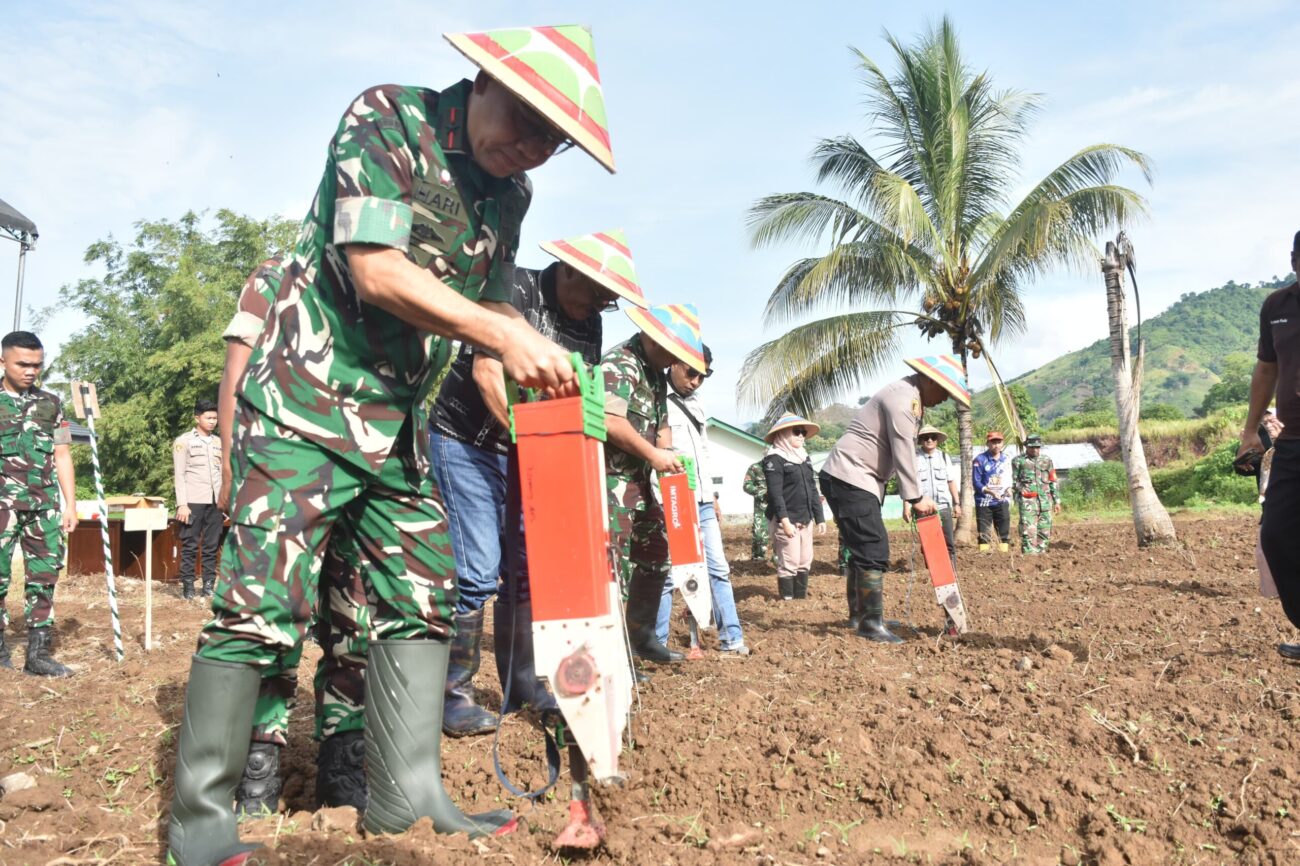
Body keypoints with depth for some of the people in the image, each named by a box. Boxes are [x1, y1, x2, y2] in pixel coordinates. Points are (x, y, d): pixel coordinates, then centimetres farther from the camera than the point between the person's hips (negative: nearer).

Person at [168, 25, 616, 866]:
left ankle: (406, 795, 13)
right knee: (264, 601, -8)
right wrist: (504, 333, -28)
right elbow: (375, 269, -23)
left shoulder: (511, 190, 8)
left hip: (399, 420, 7)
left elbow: (487, 303, 15)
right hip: (307, 401, -7)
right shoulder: (384, 118, -11)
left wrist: (537, 406, 3)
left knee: (424, 597, 4)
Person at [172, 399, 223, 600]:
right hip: (193, 502, -4)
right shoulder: (183, 441, 3)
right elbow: (179, 475, -3)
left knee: (211, 547, 4)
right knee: (190, 546, -2)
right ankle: (187, 587, 3)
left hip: (215, 502, 4)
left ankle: (208, 586, 7)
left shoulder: (219, 442, 15)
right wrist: (182, 504, -11)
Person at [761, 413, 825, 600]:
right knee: (789, 563, -7)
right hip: (786, 520, -8)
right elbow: (775, 494, -16)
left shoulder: (805, 458, 17)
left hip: (805, 519, 8)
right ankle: (787, 602, -1)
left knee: (805, 563, 11)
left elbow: (813, 490, 19)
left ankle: (801, 598, 19)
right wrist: (784, 521, -24)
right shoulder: (774, 459, -9)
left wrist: (819, 518, 15)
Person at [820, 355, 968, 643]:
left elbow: (907, 451, 14)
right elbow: (903, 453, -18)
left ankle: (858, 615, 28)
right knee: (874, 551, -9)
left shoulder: (912, 399, 17)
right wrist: (916, 497, -13)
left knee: (863, 550, 17)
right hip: (849, 478, -11)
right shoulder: (903, 398, -17)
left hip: (857, 481, 11)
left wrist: (912, 495, 7)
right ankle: (871, 623, -2)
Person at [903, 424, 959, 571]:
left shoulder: (944, 457, 11)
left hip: (944, 506, 3)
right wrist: (906, 506, -8)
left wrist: (957, 503, 11)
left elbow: (951, 481, 14)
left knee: (949, 542, 4)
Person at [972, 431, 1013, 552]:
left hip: (1002, 502, 4)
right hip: (984, 502, -4)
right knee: (984, 534, 0)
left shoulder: (1006, 459, 8)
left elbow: (1009, 479, 16)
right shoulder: (980, 459, -6)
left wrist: (1009, 489, -6)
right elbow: (976, 482, -9)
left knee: (1005, 533, 7)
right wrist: (990, 492, -23)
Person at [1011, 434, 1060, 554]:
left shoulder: (1047, 460, 15)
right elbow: (1014, 481, 6)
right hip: (1027, 502, -4)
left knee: (1045, 532, 6)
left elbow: (1053, 481, 17)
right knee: (1029, 531, -11)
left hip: (1045, 501, 4)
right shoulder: (1018, 460, 4)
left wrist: (1057, 501, 14)